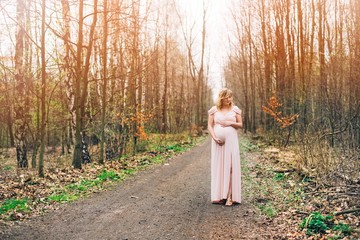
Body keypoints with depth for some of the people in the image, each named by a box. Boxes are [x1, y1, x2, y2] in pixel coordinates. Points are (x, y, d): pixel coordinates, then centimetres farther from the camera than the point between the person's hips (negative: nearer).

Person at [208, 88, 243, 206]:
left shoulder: (235, 109, 6)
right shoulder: (214, 110, 4)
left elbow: (240, 125, 8)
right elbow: (210, 125, 3)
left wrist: (231, 123, -10)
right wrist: (214, 138, -12)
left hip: (231, 141, 0)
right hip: (218, 142, 0)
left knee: (230, 166, -6)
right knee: (218, 166, 1)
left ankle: (230, 196, -5)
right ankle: (219, 195, 6)